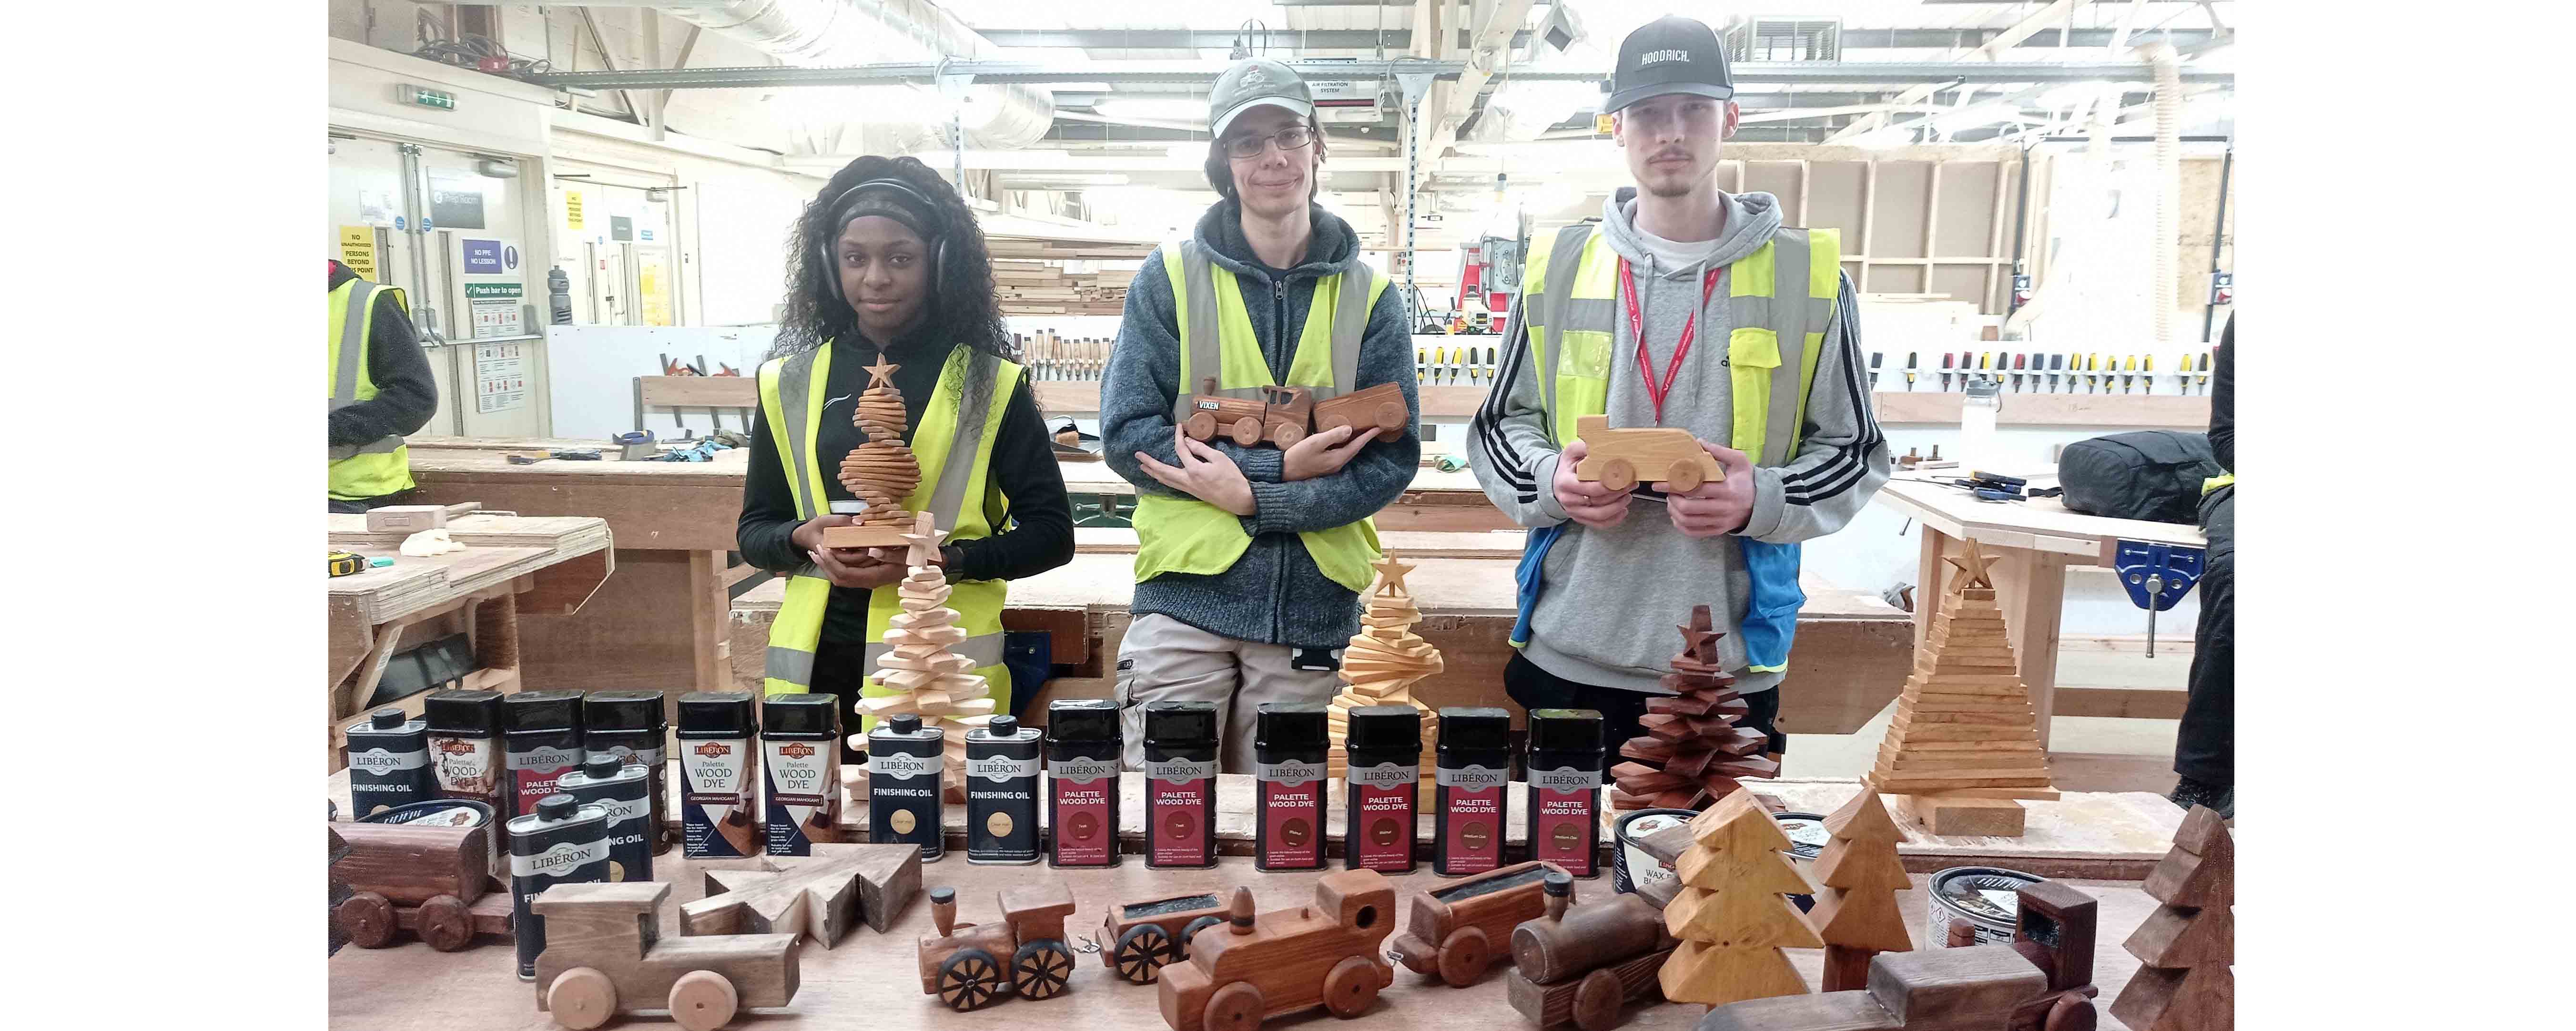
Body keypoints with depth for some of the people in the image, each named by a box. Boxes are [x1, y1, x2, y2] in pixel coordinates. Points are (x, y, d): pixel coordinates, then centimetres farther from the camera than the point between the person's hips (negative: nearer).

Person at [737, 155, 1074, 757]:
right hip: (816, 663, 3)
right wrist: (805, 538, -8)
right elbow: (754, 532, 14)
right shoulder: (789, 384, 8)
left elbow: (1050, 533, 0)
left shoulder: (989, 385, -1)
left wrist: (944, 560, -15)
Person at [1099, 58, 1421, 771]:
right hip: (1185, 596, -1)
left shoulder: (1368, 296, 5)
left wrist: (1255, 497, -14)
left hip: (1311, 604, 2)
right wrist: (1281, 466, -13)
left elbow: (1392, 458, -1)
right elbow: (1125, 433, -5)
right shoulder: (1172, 278, 1)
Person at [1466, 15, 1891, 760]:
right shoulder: (1558, 266, 6)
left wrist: (1764, 501, -15)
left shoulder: (1807, 274, 2)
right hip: (1569, 654, 1)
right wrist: (1551, 480, -11)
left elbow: (1854, 449, 5)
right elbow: (1500, 426, 11)